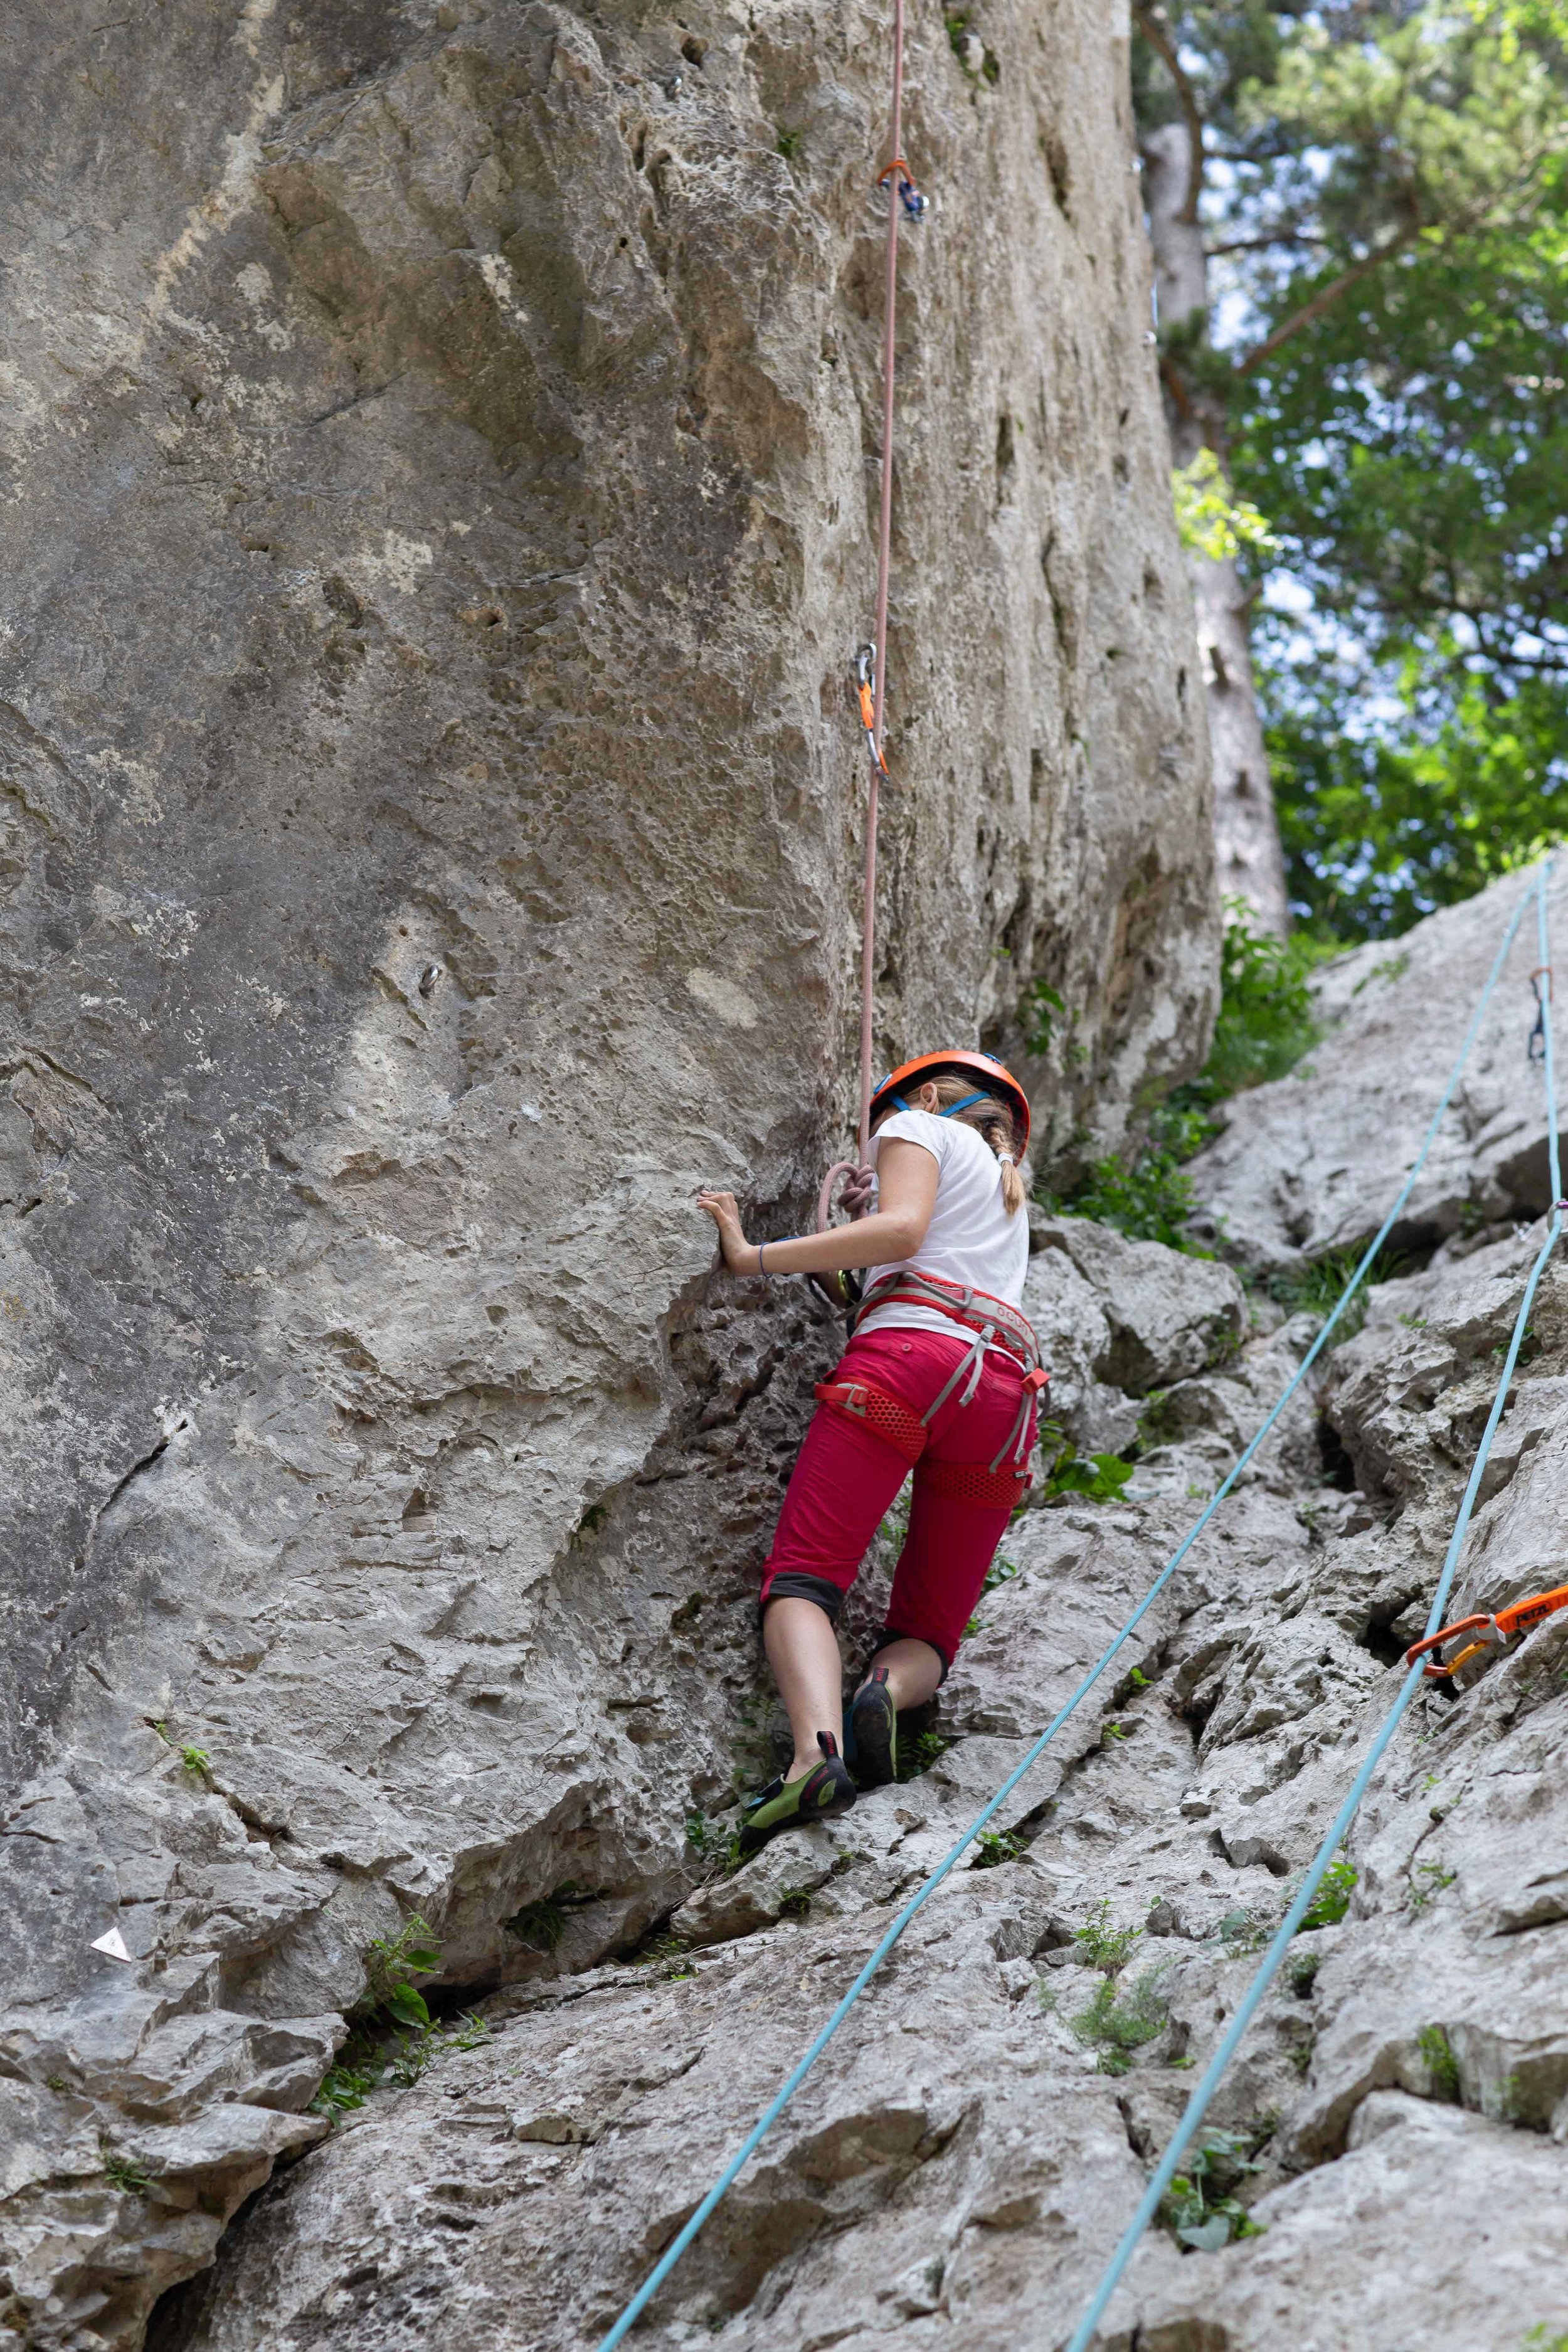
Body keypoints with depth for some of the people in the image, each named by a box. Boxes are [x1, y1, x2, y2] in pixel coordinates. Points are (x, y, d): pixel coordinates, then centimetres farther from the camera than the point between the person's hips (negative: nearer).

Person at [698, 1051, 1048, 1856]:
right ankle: (891, 1686, -25)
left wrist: (752, 1256, -2)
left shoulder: (920, 1125, 18)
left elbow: (901, 1228, -2)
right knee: (928, 1633, 11)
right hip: (1006, 1395, 6)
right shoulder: (1007, 1185, 39)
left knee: (801, 1581, -12)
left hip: (910, 1347, -6)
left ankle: (816, 1749, -40)